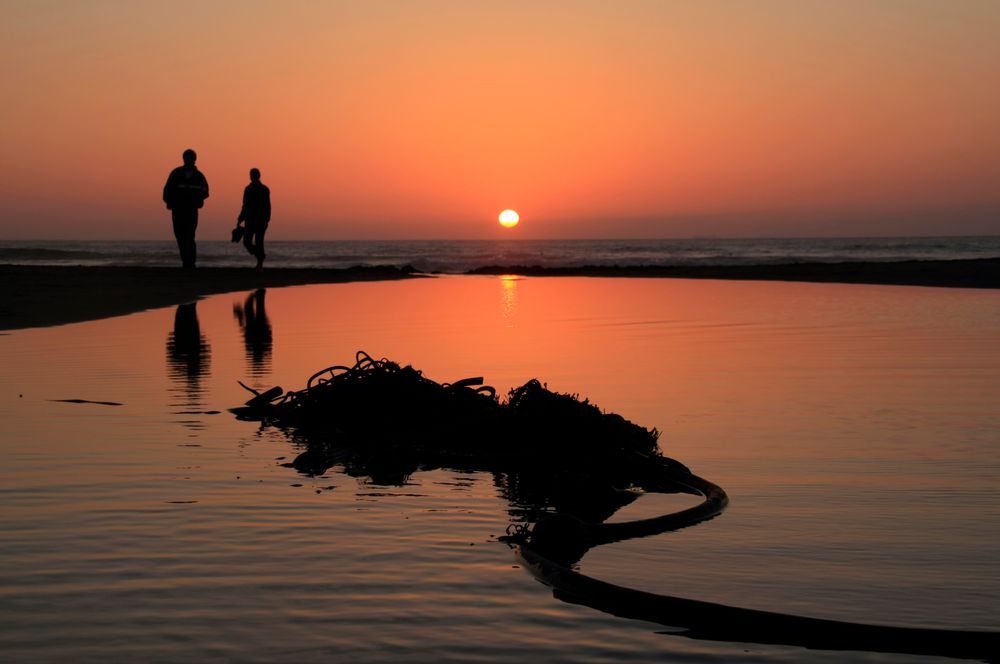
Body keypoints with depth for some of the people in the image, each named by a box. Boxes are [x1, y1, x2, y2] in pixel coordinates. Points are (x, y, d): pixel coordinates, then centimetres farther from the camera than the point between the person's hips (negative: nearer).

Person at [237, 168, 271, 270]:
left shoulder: (264, 189, -4)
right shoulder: (248, 189, 12)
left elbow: (267, 206, -8)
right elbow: (245, 205, 17)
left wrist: (266, 220, -17)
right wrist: (240, 219, 13)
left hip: (260, 220, -5)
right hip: (249, 220, 5)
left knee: (258, 242, -9)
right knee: (247, 242, -2)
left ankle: (260, 265, -3)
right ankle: (260, 258, 19)